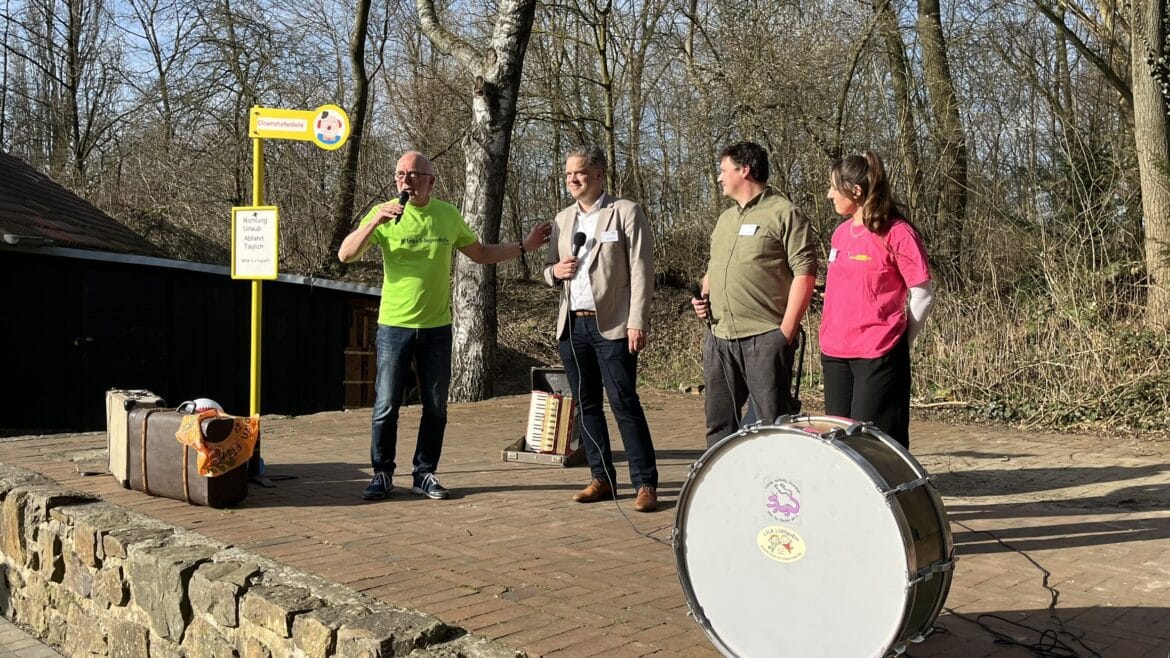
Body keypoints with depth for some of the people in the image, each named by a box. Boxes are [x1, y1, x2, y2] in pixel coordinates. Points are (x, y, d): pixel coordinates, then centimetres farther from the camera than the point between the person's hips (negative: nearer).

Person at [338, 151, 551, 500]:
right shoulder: (384, 213, -4)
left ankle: (424, 474, 22)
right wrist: (374, 222, -24)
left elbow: (480, 253, 16)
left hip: (437, 328, 3)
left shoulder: (449, 215, 4)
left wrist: (524, 247, 10)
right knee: (386, 407, 1)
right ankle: (382, 474, 17)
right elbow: (345, 255, -11)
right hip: (394, 326, -2)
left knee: (436, 407, 8)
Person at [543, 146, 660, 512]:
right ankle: (602, 479, 18)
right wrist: (556, 270, -4)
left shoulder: (626, 212, -2)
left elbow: (641, 270, -7)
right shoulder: (563, 219, 15)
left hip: (612, 326, -6)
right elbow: (549, 269, 21)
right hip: (572, 326, 6)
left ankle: (645, 483, 0)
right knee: (586, 405, 9)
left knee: (624, 403, -6)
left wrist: (638, 322, -14)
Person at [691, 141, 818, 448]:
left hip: (764, 338, -8)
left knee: (773, 422, -4)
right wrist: (704, 296, 8)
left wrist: (786, 331, -16)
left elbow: (804, 273, -11)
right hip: (719, 339, 8)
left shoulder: (784, 213, -5)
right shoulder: (725, 218, 20)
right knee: (719, 423, 13)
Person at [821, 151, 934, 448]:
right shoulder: (841, 232, 12)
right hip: (835, 354, 7)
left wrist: (901, 343, -3)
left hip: (878, 356, -7)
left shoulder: (896, 233, -9)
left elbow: (924, 296, -7)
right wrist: (831, 334, 12)